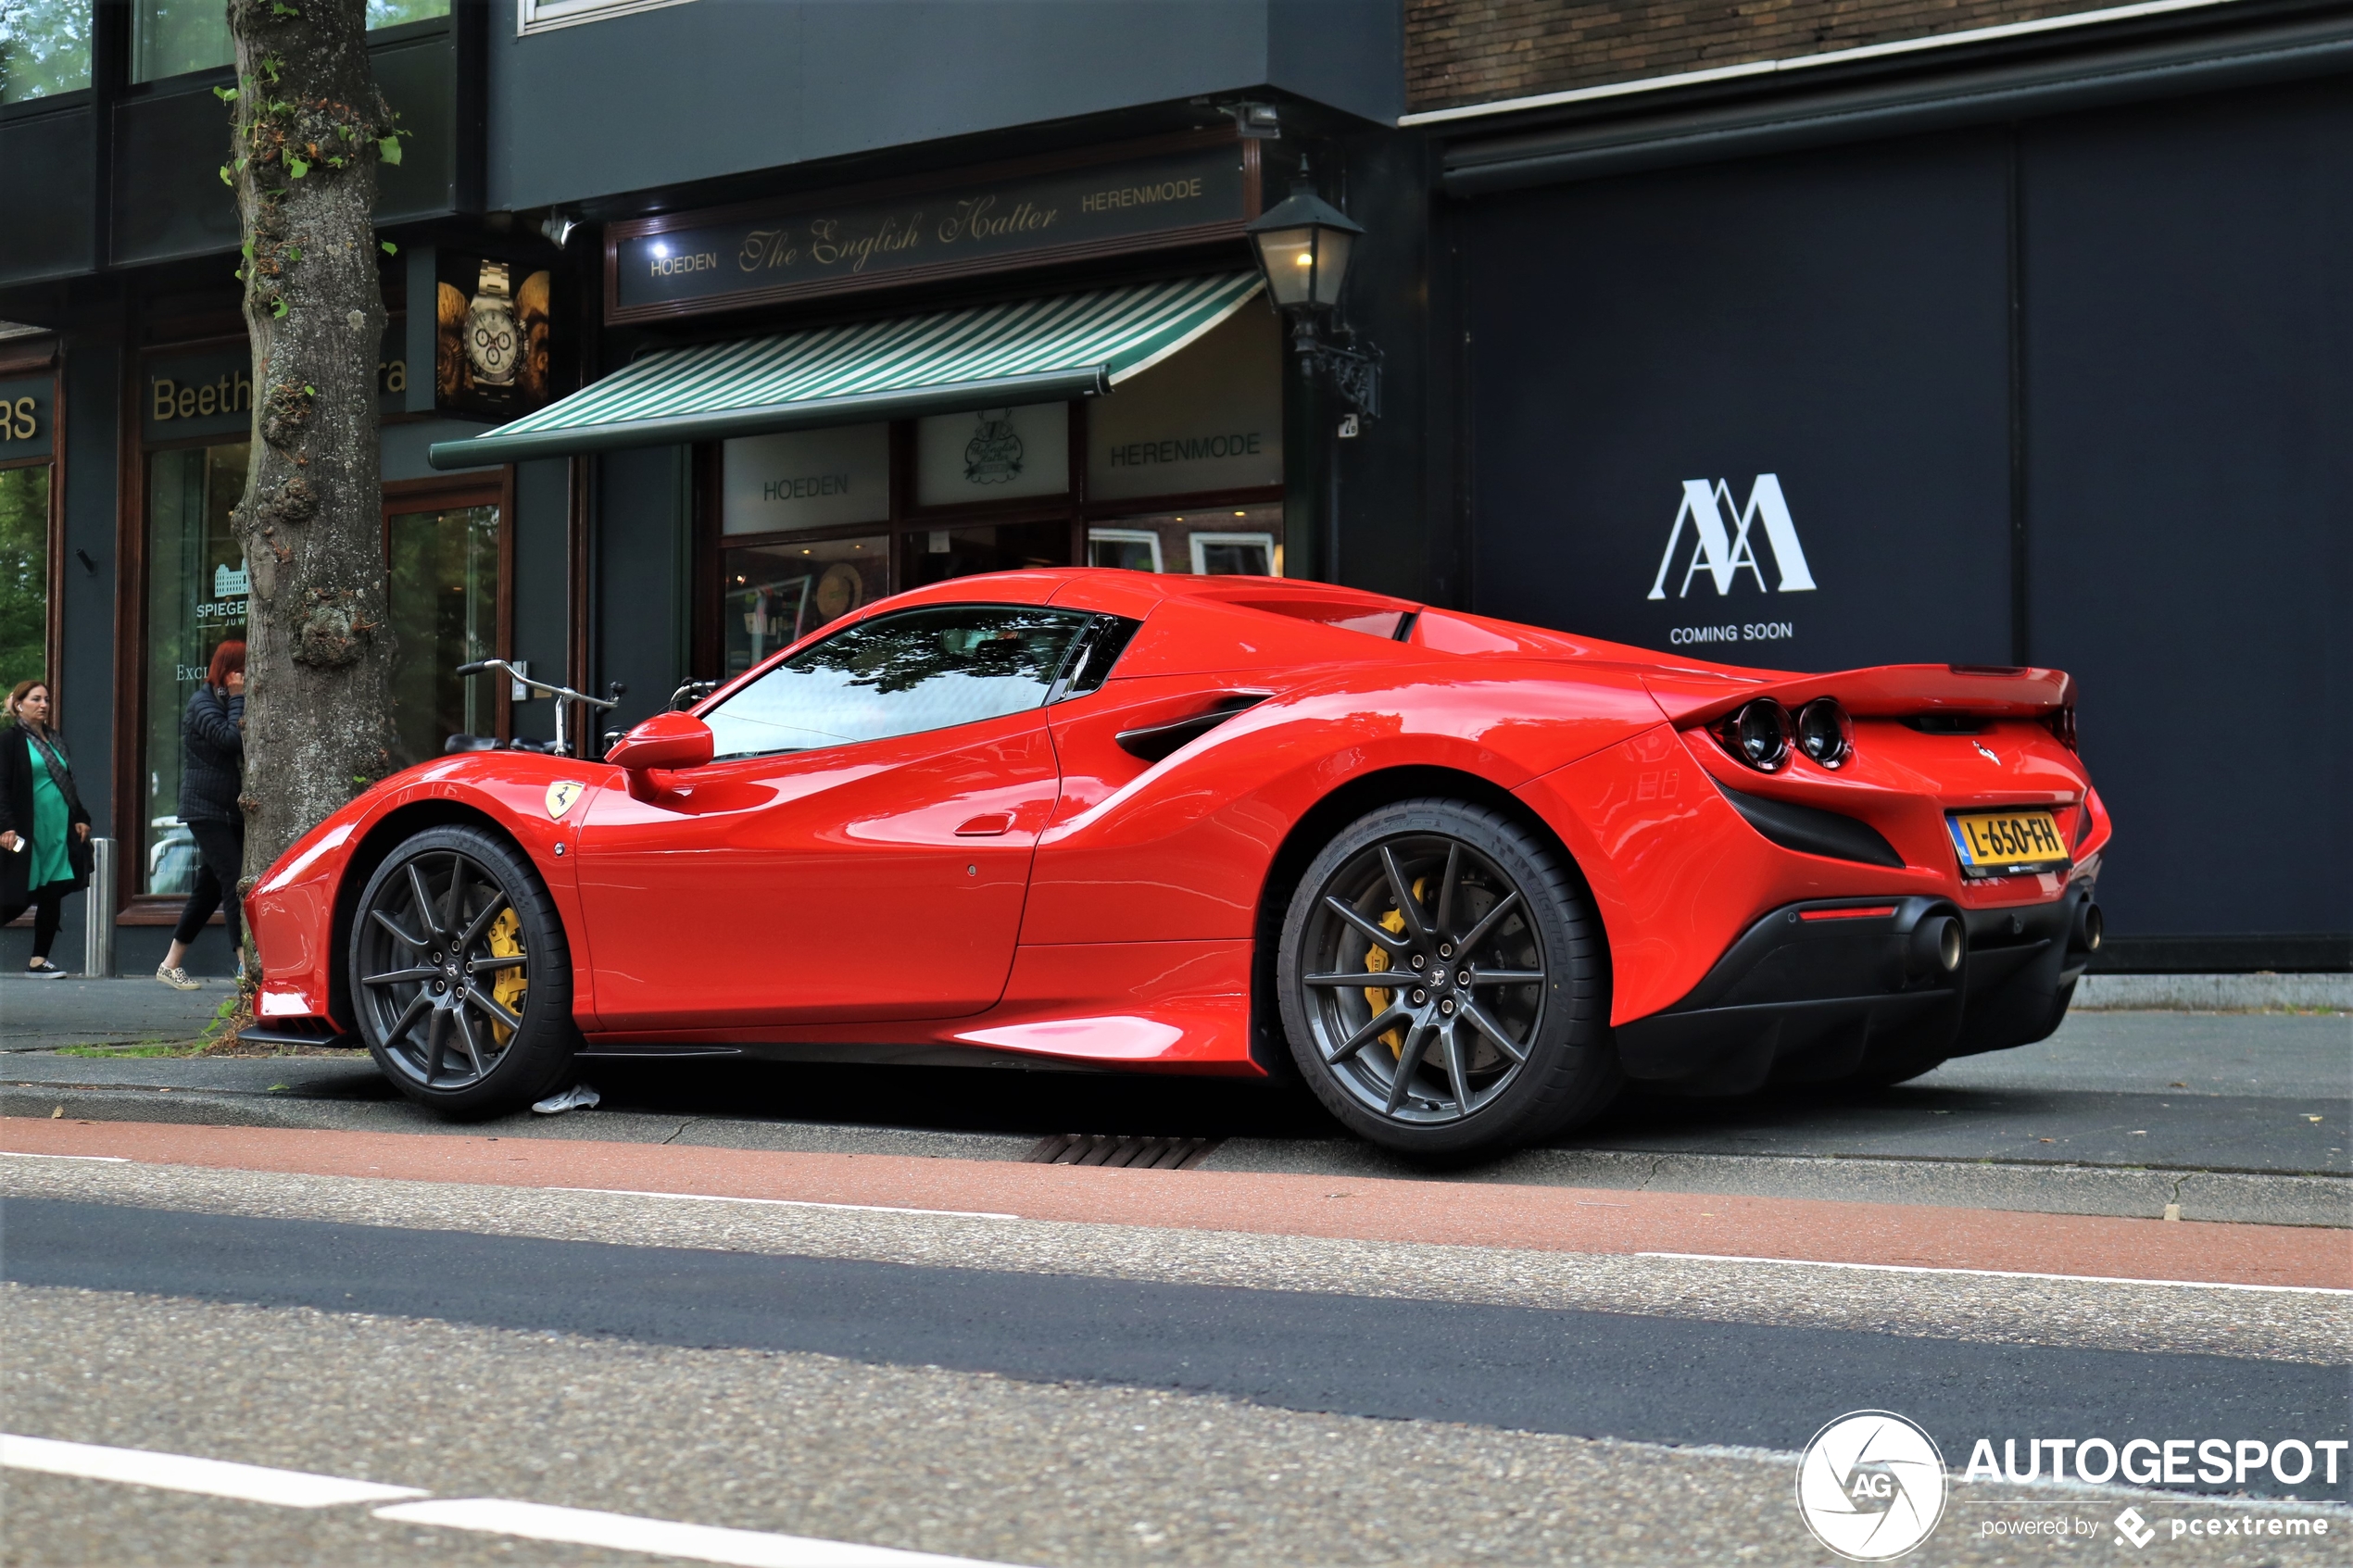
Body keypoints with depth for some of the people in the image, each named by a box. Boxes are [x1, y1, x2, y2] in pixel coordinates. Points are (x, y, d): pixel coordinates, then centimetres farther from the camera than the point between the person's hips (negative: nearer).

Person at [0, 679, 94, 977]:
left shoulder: (55, 740, 17)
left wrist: (80, 818, 15)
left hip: (59, 831, 6)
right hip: (26, 832, -6)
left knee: (53, 896, 2)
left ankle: (39, 960, 9)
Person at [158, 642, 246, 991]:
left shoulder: (230, 703, 16)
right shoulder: (203, 704, -9)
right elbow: (231, 739, -25)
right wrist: (238, 699, -16)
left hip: (231, 811, 9)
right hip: (206, 808, -9)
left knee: (209, 887, 11)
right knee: (234, 880, -18)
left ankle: (171, 964, 21)